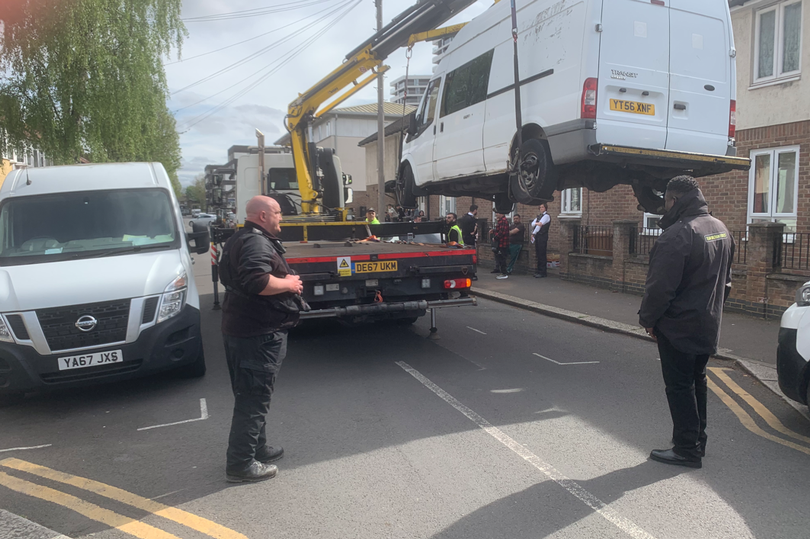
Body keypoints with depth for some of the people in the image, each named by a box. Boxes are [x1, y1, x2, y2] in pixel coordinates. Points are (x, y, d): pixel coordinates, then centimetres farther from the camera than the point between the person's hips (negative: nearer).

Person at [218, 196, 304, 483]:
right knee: (254, 398, -3)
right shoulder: (257, 243, -18)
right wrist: (288, 284, -16)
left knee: (251, 395, 20)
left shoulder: (237, 241, 16)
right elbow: (257, 281, -34)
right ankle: (241, 463, 4)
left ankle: (258, 447, 35)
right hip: (259, 333, -11)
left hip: (239, 328, 11)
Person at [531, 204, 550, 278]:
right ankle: (539, 271, 16)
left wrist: (533, 234, -7)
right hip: (537, 237, 8)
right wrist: (537, 223, -9)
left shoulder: (546, 216, -5)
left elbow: (540, 225, -12)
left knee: (542, 255, -8)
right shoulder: (538, 216, 20)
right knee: (538, 254, 10)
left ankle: (543, 272, -6)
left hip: (542, 237, -8)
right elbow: (532, 223, 9)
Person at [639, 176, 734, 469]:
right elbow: (726, 279, 18)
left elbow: (660, 286, -23)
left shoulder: (677, 235, -23)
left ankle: (687, 449, 9)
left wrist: (647, 318, -10)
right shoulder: (721, 229, 9)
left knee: (679, 385, 1)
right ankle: (698, 440, 32)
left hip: (678, 327, -9)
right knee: (697, 381, 20)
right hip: (709, 325, 9)